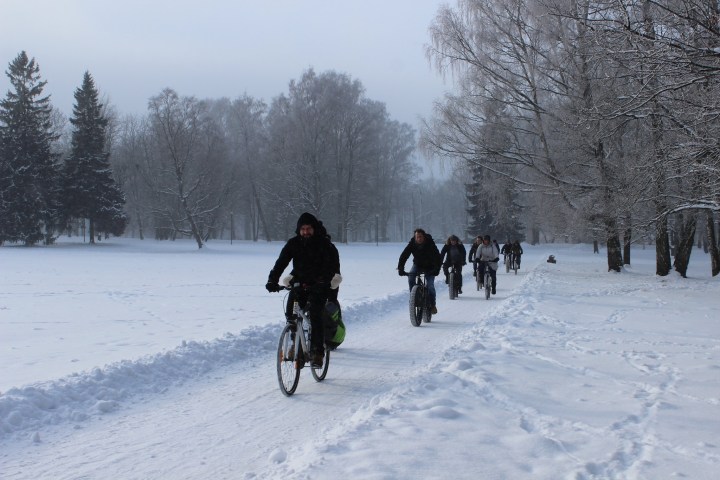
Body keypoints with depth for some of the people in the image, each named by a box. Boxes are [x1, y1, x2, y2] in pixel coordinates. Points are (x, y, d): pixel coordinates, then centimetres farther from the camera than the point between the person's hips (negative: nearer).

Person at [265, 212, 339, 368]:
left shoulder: (324, 243, -9)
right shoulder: (293, 243, -1)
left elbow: (332, 264, -20)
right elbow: (281, 262, -9)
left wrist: (323, 281, -38)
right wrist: (272, 280, -25)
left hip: (318, 286, -3)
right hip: (299, 283, 3)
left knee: (315, 316, -20)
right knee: (291, 314, -12)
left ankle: (317, 352, -18)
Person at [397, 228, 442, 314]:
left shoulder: (430, 244, -24)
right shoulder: (412, 244, -17)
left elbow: (437, 257, -29)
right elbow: (404, 255, -22)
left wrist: (437, 269, -43)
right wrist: (400, 268, -35)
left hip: (429, 267, -2)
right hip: (417, 265, 2)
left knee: (430, 285, -15)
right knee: (410, 278, -24)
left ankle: (432, 305, 3)